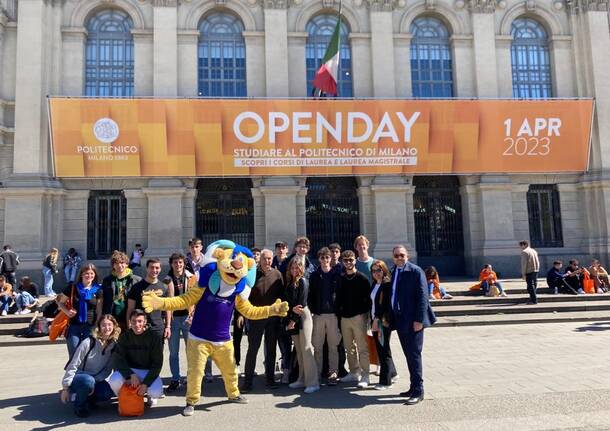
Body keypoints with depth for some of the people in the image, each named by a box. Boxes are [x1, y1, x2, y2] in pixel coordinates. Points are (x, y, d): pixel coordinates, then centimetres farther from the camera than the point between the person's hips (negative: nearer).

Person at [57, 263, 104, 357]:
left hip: (90, 326, 0)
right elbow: (60, 302, 11)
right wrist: (67, 311, -7)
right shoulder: (73, 288, 1)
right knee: (73, 354, 2)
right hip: (74, 325, 0)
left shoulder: (98, 290, 1)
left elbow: (99, 310, 2)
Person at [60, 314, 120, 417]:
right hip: (78, 377, -4)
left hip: (96, 379, 4)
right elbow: (73, 365, -14)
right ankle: (79, 405, -8)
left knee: (108, 392, -25)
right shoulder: (89, 343, -18)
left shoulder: (114, 344, -6)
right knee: (88, 381, -37)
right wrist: (65, 387, -13)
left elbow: (108, 368, 0)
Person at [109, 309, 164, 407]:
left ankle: (150, 395, 13)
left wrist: (145, 383, -22)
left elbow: (157, 364, -11)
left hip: (148, 372, -1)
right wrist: (132, 375, -26)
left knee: (157, 392, -28)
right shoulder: (124, 337, -3)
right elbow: (118, 360, -10)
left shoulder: (154, 337, -10)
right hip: (128, 370, 2)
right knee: (114, 381, -30)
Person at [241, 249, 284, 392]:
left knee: (271, 348, 11)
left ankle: (270, 378, 22)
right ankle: (247, 381, 11)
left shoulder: (277, 274, 0)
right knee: (252, 349, 3)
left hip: (273, 317, 2)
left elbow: (281, 294, 2)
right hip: (255, 316, -2)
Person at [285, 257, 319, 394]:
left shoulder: (303, 281, -7)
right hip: (292, 318, 7)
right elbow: (289, 301, 7)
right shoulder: (289, 282, 12)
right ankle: (302, 379, 18)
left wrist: (294, 320, -11)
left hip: (302, 316, -7)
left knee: (306, 349, -9)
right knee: (299, 350, 10)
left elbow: (302, 302, -12)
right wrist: (292, 309, -14)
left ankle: (313, 382, -7)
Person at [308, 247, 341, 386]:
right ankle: (317, 373, 13)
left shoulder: (336, 275, 4)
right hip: (318, 315, 1)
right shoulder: (314, 276, 7)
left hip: (333, 314, -1)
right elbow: (310, 295, 7)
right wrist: (312, 309, -3)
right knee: (317, 346, 4)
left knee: (333, 346, 1)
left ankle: (333, 373, 7)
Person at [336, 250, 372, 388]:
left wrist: (364, 313, -10)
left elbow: (368, 298, -6)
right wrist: (339, 312, 7)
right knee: (349, 347, 11)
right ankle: (354, 372, 22)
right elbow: (338, 297, 14)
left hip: (358, 317, -5)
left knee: (362, 348, -4)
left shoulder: (361, 278, -4)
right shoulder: (341, 278, 10)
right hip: (344, 317, 5)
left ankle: (365, 376, 1)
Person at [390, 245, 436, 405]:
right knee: (409, 355, 14)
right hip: (400, 320, 7)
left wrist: (419, 320, -18)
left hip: (413, 321, -7)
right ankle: (414, 387, 24)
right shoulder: (392, 273, 11)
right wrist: (390, 317, 10)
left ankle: (418, 391, 3)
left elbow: (423, 296, -14)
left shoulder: (416, 271, -9)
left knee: (414, 355, -4)